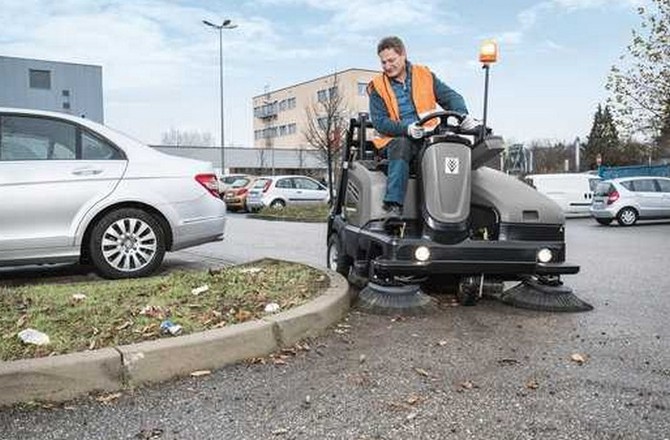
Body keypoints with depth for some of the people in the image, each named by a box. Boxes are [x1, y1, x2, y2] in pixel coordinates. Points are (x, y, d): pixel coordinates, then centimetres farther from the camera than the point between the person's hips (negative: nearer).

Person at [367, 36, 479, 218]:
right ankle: (393, 206, -42)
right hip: (397, 139, -2)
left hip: (429, 137, 2)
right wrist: (406, 128, -22)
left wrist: (463, 115, -15)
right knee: (401, 145, -37)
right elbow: (379, 122, -3)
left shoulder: (424, 75, 14)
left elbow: (450, 96, 8)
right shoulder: (378, 86, 8)